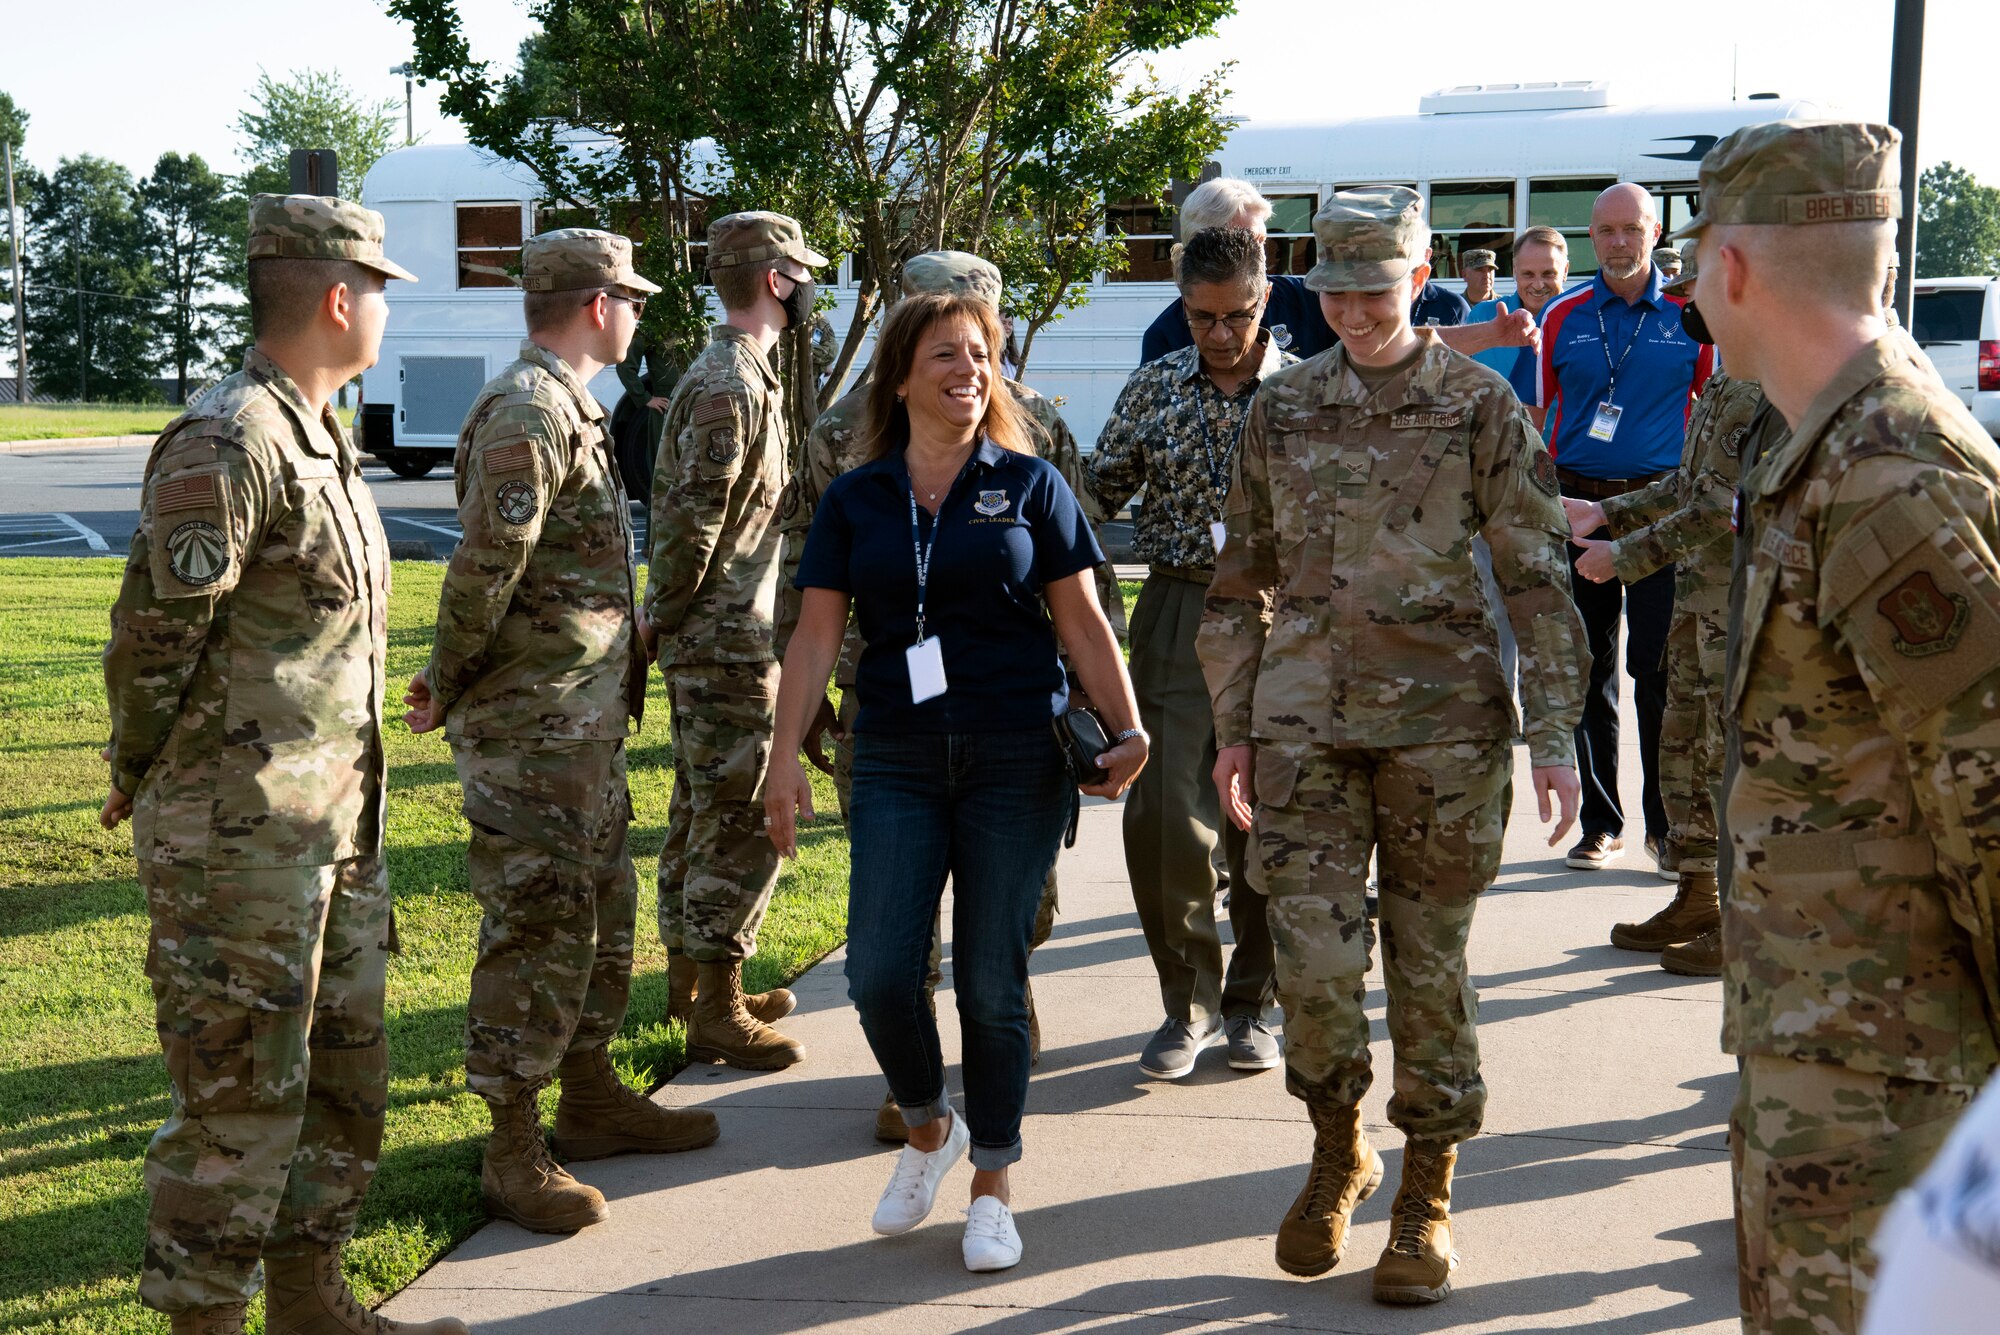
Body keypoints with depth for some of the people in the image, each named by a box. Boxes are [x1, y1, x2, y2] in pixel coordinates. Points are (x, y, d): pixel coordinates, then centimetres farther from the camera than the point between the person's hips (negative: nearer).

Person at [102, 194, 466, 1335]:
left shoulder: (320, 440, 14)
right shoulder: (226, 445, -17)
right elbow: (156, 628, -16)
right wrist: (142, 774, -4)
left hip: (336, 830, 10)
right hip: (241, 838, -9)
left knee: (346, 1071, 17)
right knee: (244, 1088, -2)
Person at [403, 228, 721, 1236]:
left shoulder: (569, 405, 16)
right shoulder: (528, 413, -18)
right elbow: (484, 567, -22)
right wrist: (448, 687, -12)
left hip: (586, 719, 10)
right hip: (532, 726, -10)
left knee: (601, 907, 18)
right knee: (537, 925, -5)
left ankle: (590, 1095, 31)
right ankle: (514, 1153, 3)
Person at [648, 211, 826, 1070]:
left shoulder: (731, 373, 15)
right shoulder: (733, 385, -18)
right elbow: (692, 518, -22)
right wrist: (671, 616, -12)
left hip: (709, 638, 10)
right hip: (729, 638, -10)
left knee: (703, 810, 17)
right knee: (740, 820, -5)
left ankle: (691, 979, 28)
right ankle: (717, 1012, 1)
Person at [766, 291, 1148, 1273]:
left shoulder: (1028, 484, 4)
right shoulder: (853, 500, 7)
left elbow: (1082, 619, 4)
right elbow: (817, 634, 5)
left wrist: (1128, 730, -4)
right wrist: (785, 755, -3)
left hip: (1016, 761, -1)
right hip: (897, 764, 2)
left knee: (992, 982, 2)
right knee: (878, 976, -5)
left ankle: (992, 1188, 18)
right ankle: (928, 1130, 25)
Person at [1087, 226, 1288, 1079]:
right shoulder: (1154, 387, 5)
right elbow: (1099, 494, 10)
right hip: (1177, 615, 1)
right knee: (1162, 817, -6)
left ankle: (1253, 1001, 23)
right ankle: (1190, 1002, 11)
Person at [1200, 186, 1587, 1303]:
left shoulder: (1480, 404, 0)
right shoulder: (1282, 407, 8)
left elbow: (1537, 577, 0)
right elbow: (1243, 580, 13)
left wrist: (1556, 733, -7)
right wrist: (1233, 728, 9)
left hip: (1446, 720, -2)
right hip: (1306, 717, 2)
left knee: (1431, 961, 6)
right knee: (1314, 957, -4)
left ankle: (1429, 1191, 21)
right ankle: (1339, 1150, 23)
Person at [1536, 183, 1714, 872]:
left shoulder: (1691, 316, 3)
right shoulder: (1562, 316, 7)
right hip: (1578, 505, 2)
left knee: (1659, 667, -3)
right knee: (1588, 669, 6)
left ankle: (1668, 821, 7)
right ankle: (1600, 822, 16)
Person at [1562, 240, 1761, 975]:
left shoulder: (1769, 387, -17)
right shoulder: (1727, 383, 16)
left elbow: (1728, 507, -22)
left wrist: (1625, 555, -17)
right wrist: (1605, 513, 16)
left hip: (1740, 599, -10)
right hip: (1701, 593, 10)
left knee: (1734, 756, -4)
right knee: (1685, 746, 15)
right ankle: (1696, 898, 26)